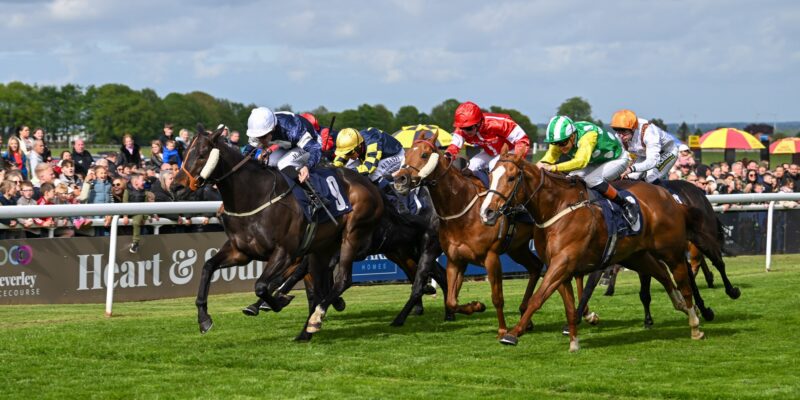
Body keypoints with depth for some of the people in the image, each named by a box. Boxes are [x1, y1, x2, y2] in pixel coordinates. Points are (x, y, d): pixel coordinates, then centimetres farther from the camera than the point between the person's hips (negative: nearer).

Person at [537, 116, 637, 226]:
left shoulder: (588, 135, -40)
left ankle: (625, 205, -18)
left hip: (616, 159, -7)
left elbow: (581, 161, -54)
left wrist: (554, 167, -65)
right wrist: (541, 164, -51)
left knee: (591, 179, -31)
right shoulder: (560, 139, -19)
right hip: (594, 162, 7)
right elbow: (549, 157, -28)